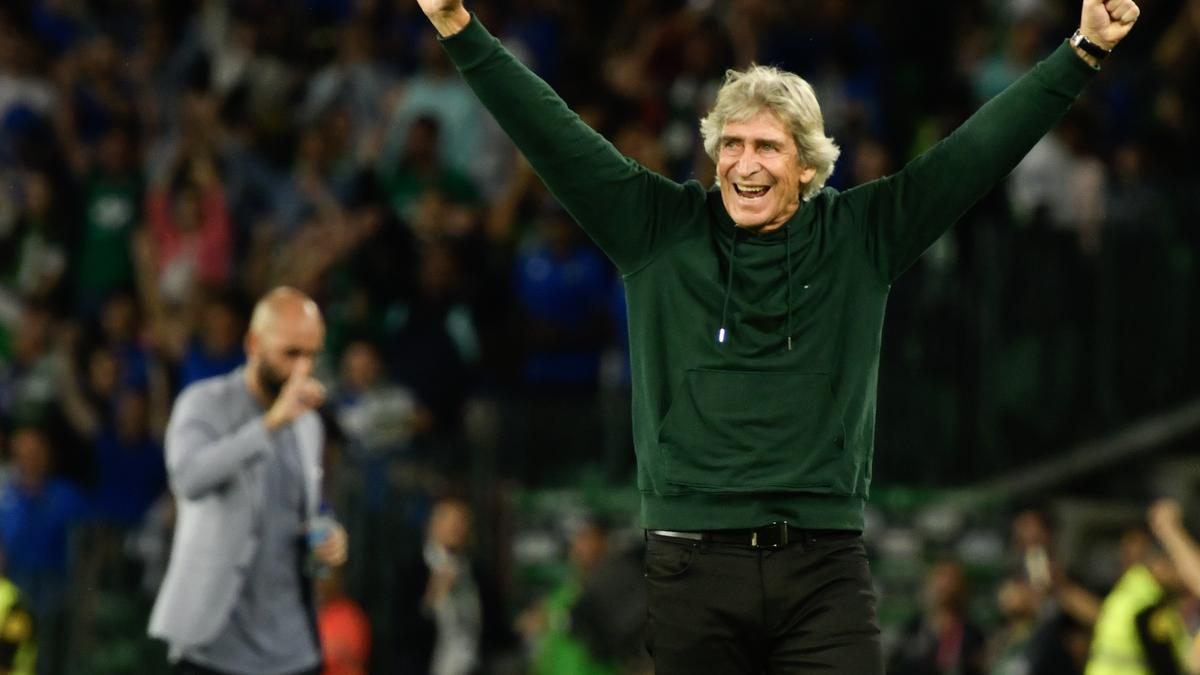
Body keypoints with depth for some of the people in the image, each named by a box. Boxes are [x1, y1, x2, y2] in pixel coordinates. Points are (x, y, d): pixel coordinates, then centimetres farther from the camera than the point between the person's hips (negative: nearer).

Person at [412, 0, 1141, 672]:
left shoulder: (861, 238, 7)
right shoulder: (661, 231, 6)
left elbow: (979, 149, 5)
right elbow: (555, 136, 2)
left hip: (826, 567, 0)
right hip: (694, 567, 0)